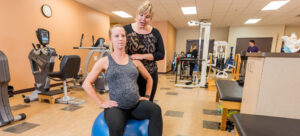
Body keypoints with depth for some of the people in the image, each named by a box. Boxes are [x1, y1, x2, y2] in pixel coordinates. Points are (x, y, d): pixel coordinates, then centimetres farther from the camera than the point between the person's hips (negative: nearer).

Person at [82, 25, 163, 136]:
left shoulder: (134, 60, 9)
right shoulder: (104, 61, 1)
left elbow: (148, 78, 20)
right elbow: (86, 84, 1)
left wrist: (146, 96, 10)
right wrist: (102, 103, -4)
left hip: (137, 104, 3)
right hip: (116, 107, -2)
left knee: (156, 110, -26)